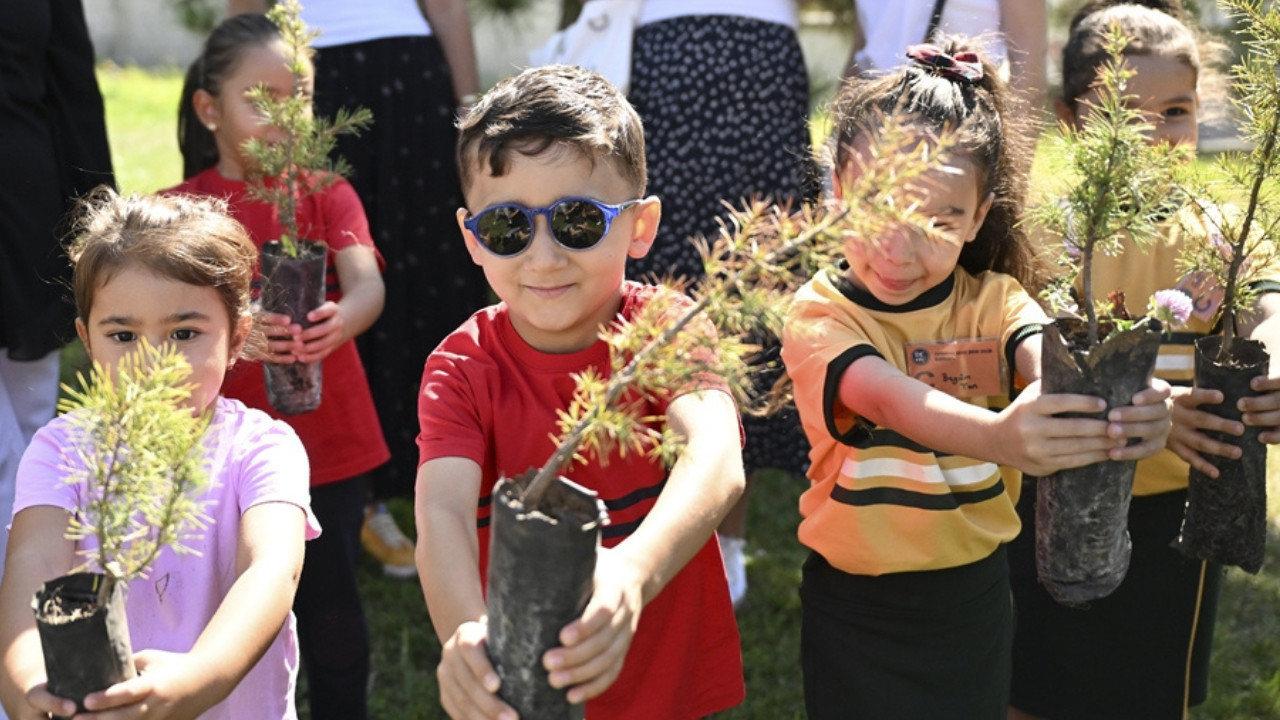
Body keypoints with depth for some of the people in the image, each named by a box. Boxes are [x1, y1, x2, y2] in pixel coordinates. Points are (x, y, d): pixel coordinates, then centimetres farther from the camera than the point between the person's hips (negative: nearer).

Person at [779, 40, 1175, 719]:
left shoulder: (993, 300, -5)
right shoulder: (820, 314, -15)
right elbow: (887, 397, -35)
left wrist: (1124, 407, -51)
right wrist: (995, 435, -56)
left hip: (973, 595, 3)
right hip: (857, 609, -3)